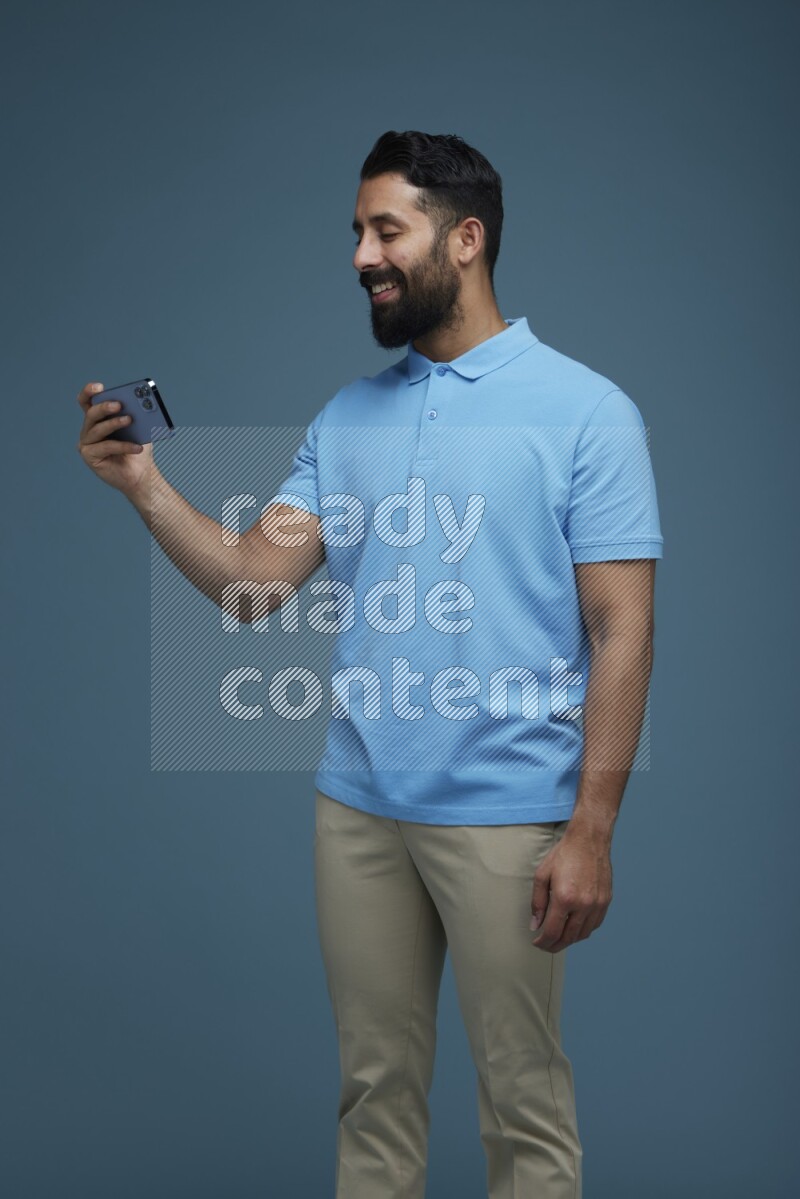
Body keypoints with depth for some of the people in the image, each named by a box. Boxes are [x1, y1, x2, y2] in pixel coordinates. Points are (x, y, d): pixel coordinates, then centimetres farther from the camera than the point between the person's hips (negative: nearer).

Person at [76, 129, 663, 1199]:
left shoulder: (585, 410, -6)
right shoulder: (347, 417, 11)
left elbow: (623, 632, -9)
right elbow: (254, 581, 3)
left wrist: (593, 829, -14)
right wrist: (145, 486, -11)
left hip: (505, 814, -4)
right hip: (357, 804, 5)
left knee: (524, 1103, 7)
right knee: (375, 1086, 16)